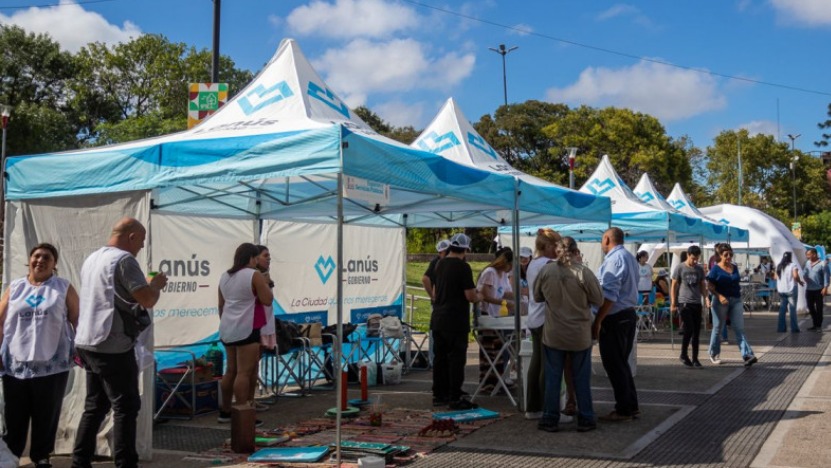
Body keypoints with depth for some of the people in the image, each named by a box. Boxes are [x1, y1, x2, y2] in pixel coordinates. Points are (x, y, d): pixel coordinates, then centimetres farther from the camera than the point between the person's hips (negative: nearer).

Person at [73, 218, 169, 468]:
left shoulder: (92, 258, 14)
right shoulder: (124, 259, -14)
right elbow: (147, 299, -19)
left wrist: (148, 285, 20)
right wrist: (157, 284, 1)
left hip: (88, 343, 9)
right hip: (113, 347, -9)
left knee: (95, 406, 15)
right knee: (126, 407, -2)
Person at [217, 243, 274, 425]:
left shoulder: (224, 276, 13)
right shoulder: (254, 275, -10)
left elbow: (221, 305, 18)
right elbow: (267, 300, -11)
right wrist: (265, 284, 4)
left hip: (227, 329, 8)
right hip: (246, 329, -8)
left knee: (231, 370, 16)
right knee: (245, 372, -8)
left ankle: (225, 411, 22)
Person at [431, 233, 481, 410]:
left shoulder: (440, 265, 10)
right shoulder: (463, 267, -14)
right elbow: (470, 296, -15)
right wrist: (479, 297, 4)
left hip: (438, 320, 8)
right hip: (455, 322, -7)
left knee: (440, 358, 12)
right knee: (456, 359, -2)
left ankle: (439, 395, 19)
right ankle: (455, 398, 0)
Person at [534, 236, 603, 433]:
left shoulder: (546, 271, -7)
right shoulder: (583, 273, -14)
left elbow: (537, 297, 6)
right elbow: (598, 300, -5)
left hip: (553, 334, 1)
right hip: (580, 335, -1)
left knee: (553, 377, 9)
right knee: (581, 378, 10)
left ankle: (550, 419, 14)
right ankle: (585, 419, 17)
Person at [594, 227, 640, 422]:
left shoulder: (613, 259, -17)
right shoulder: (630, 258, 15)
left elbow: (609, 295, -23)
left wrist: (597, 322, -20)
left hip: (615, 318, -10)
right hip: (630, 314, 10)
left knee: (614, 365, 0)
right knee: (622, 363, 17)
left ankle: (624, 410, 5)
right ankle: (631, 406, 23)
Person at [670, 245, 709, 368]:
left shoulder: (700, 269, 11)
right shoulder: (680, 268, -2)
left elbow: (703, 286, 15)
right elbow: (674, 286, 1)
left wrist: (706, 298, -3)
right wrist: (673, 303, -3)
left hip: (697, 304, 4)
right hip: (684, 303, -4)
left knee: (696, 332, 4)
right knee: (689, 329, -12)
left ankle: (695, 359, 11)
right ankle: (683, 355, 7)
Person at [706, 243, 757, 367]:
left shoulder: (734, 267, 9)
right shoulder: (716, 269, -6)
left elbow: (736, 283, 19)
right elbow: (710, 286, -9)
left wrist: (738, 295, 14)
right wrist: (719, 296, -22)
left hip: (736, 300, 4)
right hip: (721, 301, -4)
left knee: (739, 329, -5)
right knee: (717, 328, 8)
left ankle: (747, 355, -15)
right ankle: (714, 354, 23)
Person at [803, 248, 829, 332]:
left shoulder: (822, 264, -9)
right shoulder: (807, 263, 9)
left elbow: (826, 276, -10)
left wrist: (825, 287, -16)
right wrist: (805, 277, -4)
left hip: (818, 290, -6)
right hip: (808, 289, 6)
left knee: (819, 308, 2)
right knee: (811, 308, 9)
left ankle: (819, 326, 10)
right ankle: (815, 325, 21)